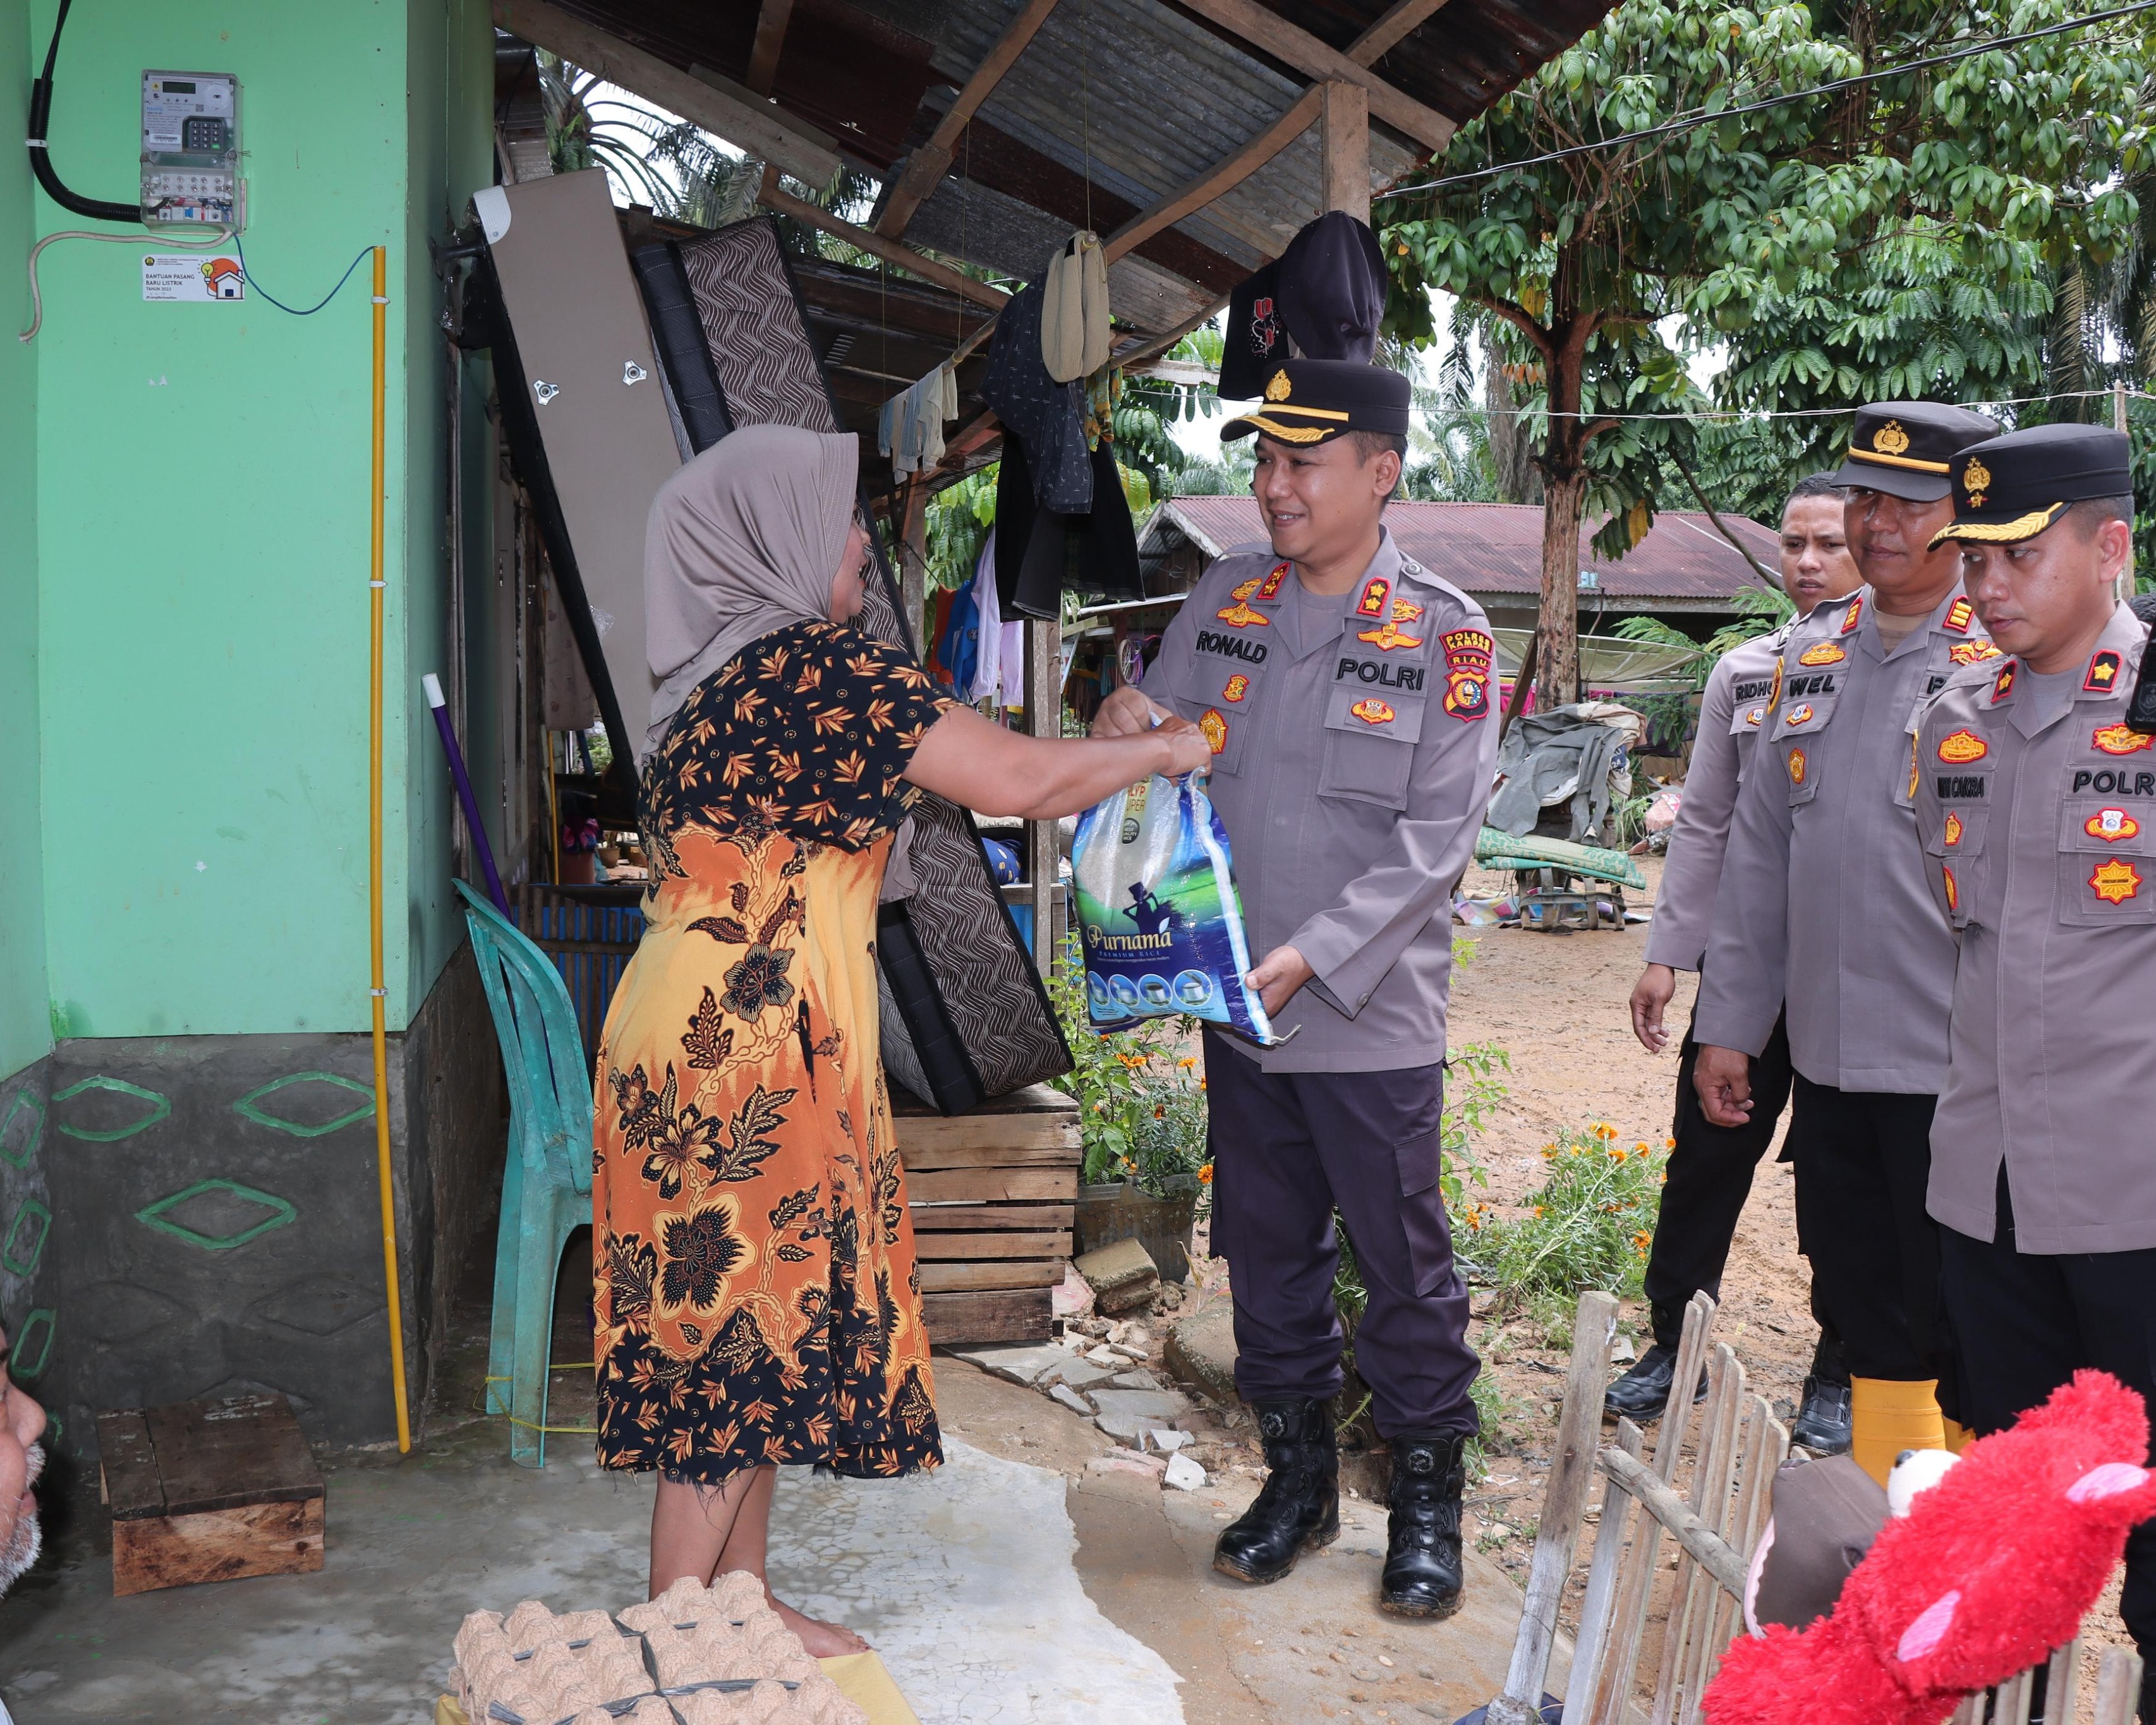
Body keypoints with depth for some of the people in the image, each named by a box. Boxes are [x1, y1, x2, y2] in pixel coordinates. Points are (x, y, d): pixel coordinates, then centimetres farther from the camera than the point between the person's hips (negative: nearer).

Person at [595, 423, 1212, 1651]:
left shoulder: (731, 673, 14)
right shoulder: (822, 665, -16)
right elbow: (1020, 782, -19)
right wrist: (1164, 750, -2)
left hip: (726, 1048, 10)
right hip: (740, 1057, -10)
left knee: (756, 1333, 16)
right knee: (731, 1339, -1)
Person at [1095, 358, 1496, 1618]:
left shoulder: (1444, 635, -8)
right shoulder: (1223, 603, 5)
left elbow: (1435, 838, -13)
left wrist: (1311, 956, -21)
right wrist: (1128, 734, -12)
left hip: (1375, 1017, -4)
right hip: (1234, 1001, 4)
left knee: (1404, 1261, 6)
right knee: (1268, 1251, 15)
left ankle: (1429, 1500, 24)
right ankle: (1299, 1476, 32)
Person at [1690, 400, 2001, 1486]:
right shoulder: (1812, 654, 10)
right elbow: (1759, 850, 14)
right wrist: (1728, 1022, 12)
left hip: (1955, 1071, -5)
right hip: (1827, 1059, 6)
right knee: (1867, 1318, 17)